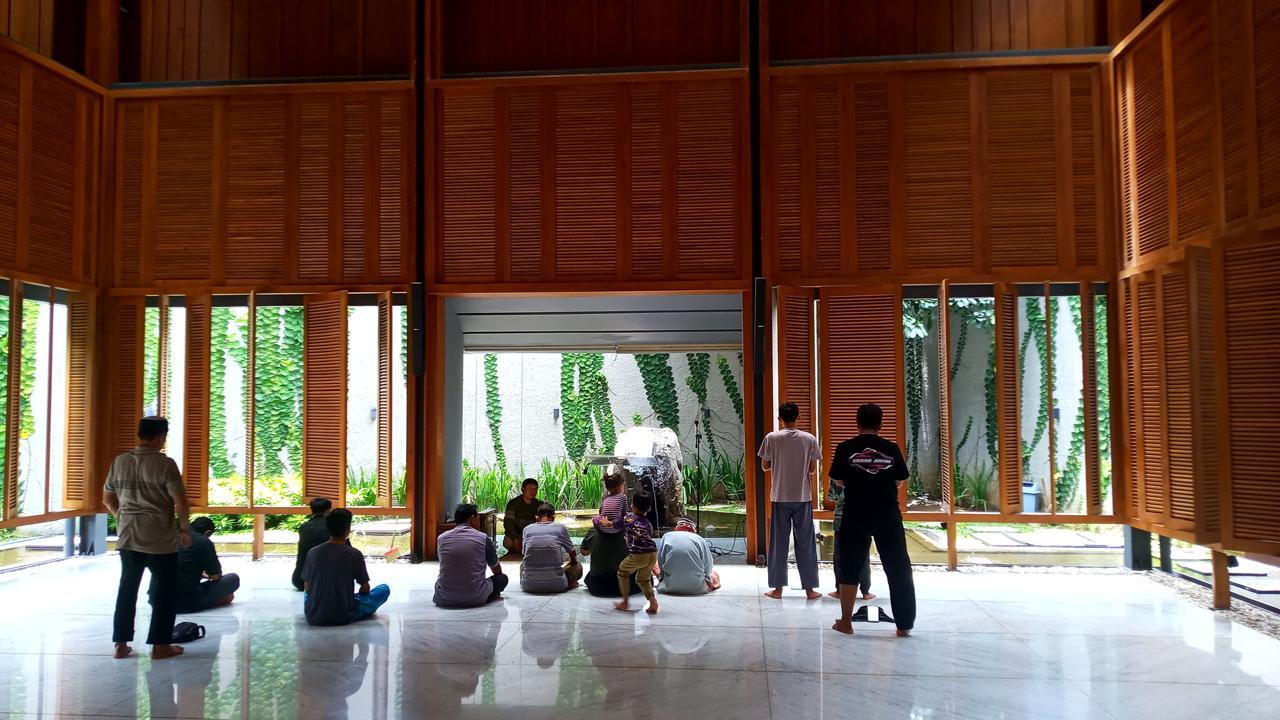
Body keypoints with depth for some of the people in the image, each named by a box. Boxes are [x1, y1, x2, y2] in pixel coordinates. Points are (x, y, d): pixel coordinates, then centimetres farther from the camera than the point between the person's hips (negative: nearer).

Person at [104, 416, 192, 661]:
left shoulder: (119, 461, 3)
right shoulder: (165, 464, -14)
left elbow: (108, 498, 13)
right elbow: (180, 502, -15)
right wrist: (185, 529, -2)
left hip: (128, 537, 5)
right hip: (160, 539, -5)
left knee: (127, 589, 14)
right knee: (164, 591, 6)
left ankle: (121, 644, 18)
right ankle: (160, 646, 9)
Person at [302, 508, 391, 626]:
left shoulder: (313, 552, -3)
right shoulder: (355, 554, -10)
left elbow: (307, 588, 6)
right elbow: (365, 589, 1)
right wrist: (355, 597, 23)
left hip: (314, 618, 4)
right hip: (344, 617, -4)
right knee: (384, 589, 12)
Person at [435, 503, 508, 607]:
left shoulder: (441, 538, 4)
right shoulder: (483, 538, -3)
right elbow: (497, 570, 14)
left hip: (444, 600, 3)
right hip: (476, 599, -3)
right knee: (502, 578, 19)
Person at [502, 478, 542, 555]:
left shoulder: (539, 505, 3)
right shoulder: (513, 503, -6)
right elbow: (508, 523, -17)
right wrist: (516, 539, -32)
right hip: (515, 535, -2)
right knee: (508, 542, -35)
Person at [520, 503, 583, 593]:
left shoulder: (527, 529, 8)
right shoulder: (561, 528, 4)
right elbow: (573, 555, 19)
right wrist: (573, 561, 44)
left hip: (529, 586, 3)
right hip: (555, 585, -3)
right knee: (578, 566, 23)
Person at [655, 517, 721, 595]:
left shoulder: (666, 537, 0)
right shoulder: (700, 539, -4)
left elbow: (661, 564, 0)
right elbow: (708, 569, -2)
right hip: (696, 588, -1)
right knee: (715, 575, 25)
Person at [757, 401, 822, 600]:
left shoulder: (771, 438, -5)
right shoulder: (809, 439, -3)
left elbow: (765, 466, 3)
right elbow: (813, 470, 1)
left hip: (780, 498, 0)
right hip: (803, 498, 0)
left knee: (779, 543, 7)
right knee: (805, 543, 7)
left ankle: (777, 588, 10)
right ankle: (809, 589, 11)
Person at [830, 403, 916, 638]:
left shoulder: (845, 448, -5)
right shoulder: (892, 449, -2)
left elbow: (839, 480, 4)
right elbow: (899, 482, 5)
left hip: (855, 517, -1)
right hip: (888, 517, 1)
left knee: (849, 569, 12)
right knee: (898, 569, 10)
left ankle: (845, 622, 17)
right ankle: (904, 625, 12)